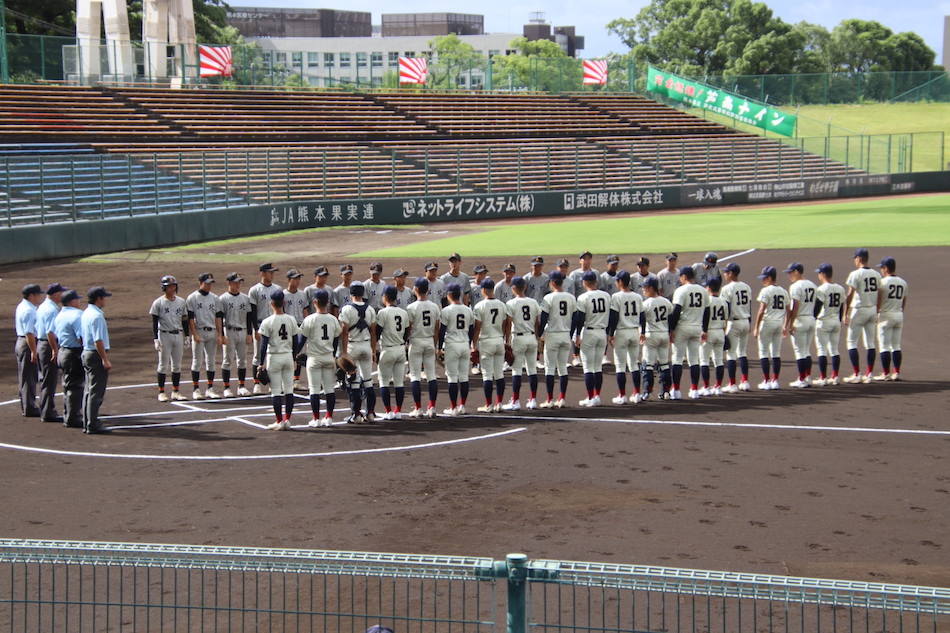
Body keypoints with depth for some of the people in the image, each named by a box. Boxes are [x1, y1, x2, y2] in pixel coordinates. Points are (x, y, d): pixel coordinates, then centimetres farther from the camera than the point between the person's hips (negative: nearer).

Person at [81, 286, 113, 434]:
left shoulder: (86, 313, 12)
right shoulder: (97, 316, -18)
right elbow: (98, 340, -23)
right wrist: (105, 360, -21)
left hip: (86, 353, 10)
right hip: (96, 355, -10)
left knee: (88, 391, 14)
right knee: (96, 392, -5)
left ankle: (87, 424, 18)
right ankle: (93, 425, -4)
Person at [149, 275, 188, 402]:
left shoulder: (181, 302, 10)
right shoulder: (158, 303, -4)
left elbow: (185, 320, 14)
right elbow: (154, 322, -5)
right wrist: (155, 339, -12)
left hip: (178, 335, 4)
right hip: (165, 335, -4)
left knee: (177, 365, 7)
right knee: (163, 364, -2)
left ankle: (176, 392, 13)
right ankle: (161, 392, 3)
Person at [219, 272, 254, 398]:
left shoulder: (245, 298, 10)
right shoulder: (223, 299, -3)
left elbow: (249, 317, 12)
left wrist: (249, 334, 6)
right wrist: (222, 335, -12)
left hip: (242, 332, 4)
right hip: (229, 332, -4)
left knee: (242, 360, 7)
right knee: (228, 360, -2)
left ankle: (242, 387, 14)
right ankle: (226, 388, 2)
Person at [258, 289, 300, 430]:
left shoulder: (267, 322, -11)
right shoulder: (291, 320, 1)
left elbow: (264, 345, -10)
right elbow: (295, 342, 7)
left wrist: (261, 363, -5)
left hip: (274, 357, -4)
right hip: (288, 356, 4)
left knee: (276, 391, 0)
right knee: (289, 389, 9)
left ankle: (279, 421, 1)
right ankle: (287, 419, 10)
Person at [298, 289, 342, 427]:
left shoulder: (309, 320, -11)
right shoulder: (333, 320, 1)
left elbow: (302, 339, -7)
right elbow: (336, 340, 10)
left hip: (314, 358, -3)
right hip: (329, 358, 3)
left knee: (314, 389, 1)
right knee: (330, 388, 9)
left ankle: (316, 419, 0)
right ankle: (329, 417, 11)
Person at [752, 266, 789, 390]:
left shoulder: (766, 291, -10)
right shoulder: (783, 291, 10)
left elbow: (761, 311, -15)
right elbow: (788, 311, 13)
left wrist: (756, 328, -12)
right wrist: (785, 326, 23)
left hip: (767, 323, -6)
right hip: (779, 324, 6)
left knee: (764, 353, 0)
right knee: (776, 353, 10)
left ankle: (766, 381, -3)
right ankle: (775, 381, 11)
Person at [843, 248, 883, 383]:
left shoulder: (856, 274, -12)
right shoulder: (876, 274, 7)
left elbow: (850, 295, -16)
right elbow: (879, 295, 9)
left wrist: (845, 314, -12)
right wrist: (876, 313, 17)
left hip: (859, 311, -6)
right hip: (872, 310, 6)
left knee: (852, 342, 2)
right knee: (871, 343, 10)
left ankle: (857, 374, -3)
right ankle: (869, 374, 10)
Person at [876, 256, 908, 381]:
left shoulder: (883, 282, -10)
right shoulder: (903, 283, 9)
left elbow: (878, 300, -9)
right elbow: (904, 302, 14)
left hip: (886, 316, -6)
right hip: (899, 315, 6)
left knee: (884, 346, -2)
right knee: (896, 346, 11)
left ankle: (886, 373, -3)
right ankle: (896, 373, 10)